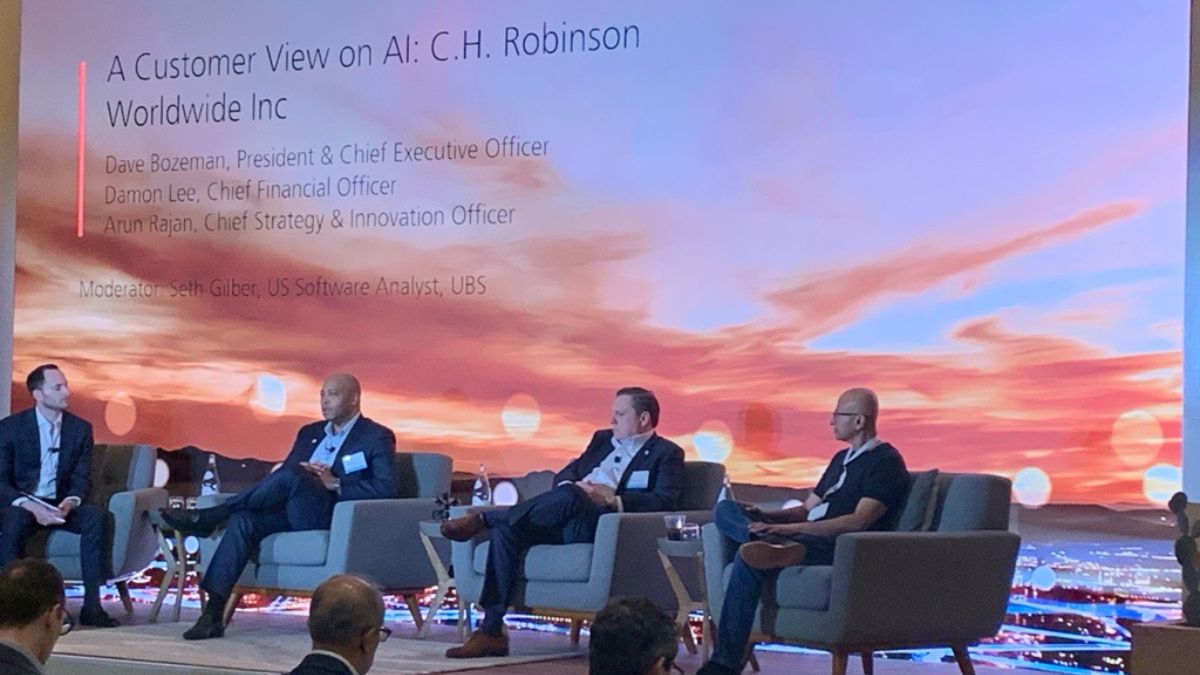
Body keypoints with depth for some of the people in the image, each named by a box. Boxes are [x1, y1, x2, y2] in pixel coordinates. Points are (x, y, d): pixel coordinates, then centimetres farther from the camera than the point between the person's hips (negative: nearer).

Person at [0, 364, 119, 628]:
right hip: (22, 505, -3)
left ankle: (92, 604, -28)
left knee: (98, 516, -27)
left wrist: (70, 502, -22)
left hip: (60, 506, 3)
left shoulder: (81, 428, 4)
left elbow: (82, 479, 2)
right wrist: (30, 506, -25)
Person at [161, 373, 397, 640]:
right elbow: (283, 475, 21)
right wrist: (300, 478, -4)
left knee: (290, 475, -32)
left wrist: (335, 484, -17)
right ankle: (213, 612, -31)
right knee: (243, 519, -25)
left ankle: (208, 518, -24)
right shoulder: (309, 433, 26)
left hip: (334, 518, -6)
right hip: (293, 513, 6)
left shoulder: (377, 437, 7)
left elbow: (386, 489, -7)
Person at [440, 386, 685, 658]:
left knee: (569, 496, -37)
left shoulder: (666, 454, 9)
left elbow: (664, 502, -8)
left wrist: (612, 499, -18)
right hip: (565, 523, 6)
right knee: (505, 530, -21)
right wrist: (571, 485, -3)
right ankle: (491, 631, -24)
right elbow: (564, 475, 23)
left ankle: (482, 519, -22)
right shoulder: (603, 438, 30)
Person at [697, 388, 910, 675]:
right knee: (726, 509, -5)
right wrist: (764, 516, 6)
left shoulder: (885, 462, -3)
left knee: (749, 559, -31)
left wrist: (790, 528, -21)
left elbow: (859, 522, -16)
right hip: (807, 536, 9)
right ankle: (771, 542, -35)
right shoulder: (842, 458, 26)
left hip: (841, 548, -9)